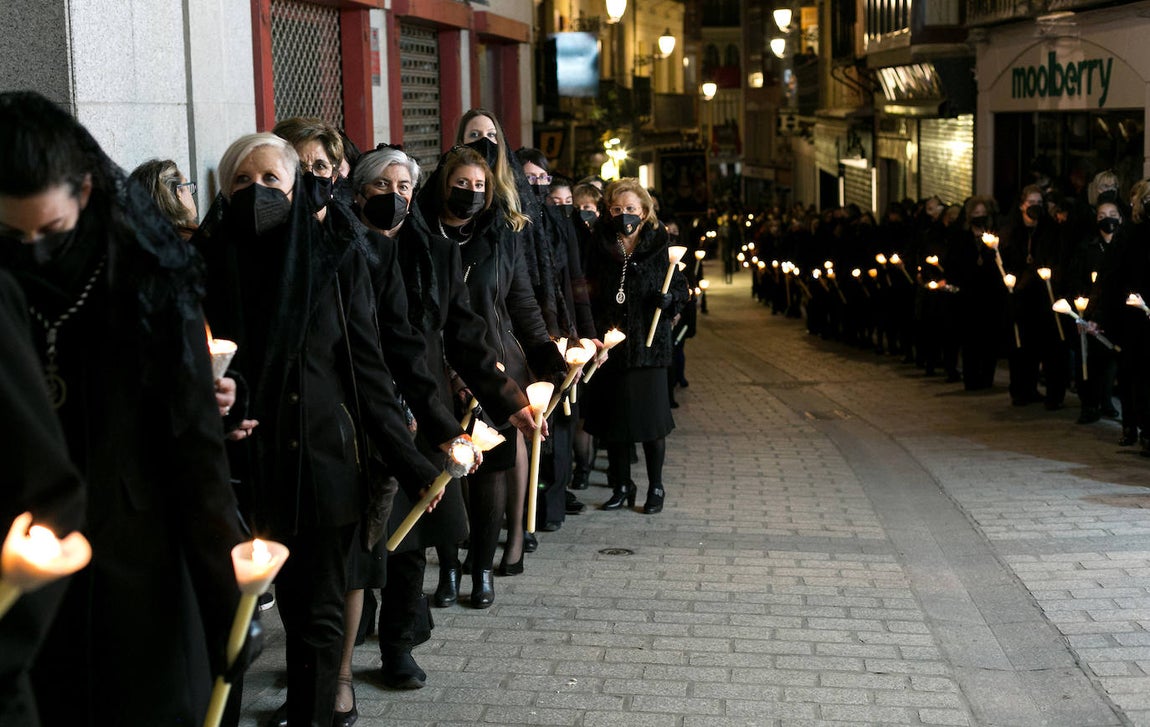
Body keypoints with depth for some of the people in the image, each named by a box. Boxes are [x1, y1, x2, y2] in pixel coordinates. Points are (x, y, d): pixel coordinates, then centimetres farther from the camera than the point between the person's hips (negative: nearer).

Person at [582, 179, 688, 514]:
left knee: (650, 417, 0)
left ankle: (656, 487, 16)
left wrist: (668, 298, -17)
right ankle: (621, 486, 23)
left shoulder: (659, 244, -2)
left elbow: (681, 286, 5)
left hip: (648, 343, -2)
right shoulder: (601, 244, 3)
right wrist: (594, 333, -8)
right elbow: (591, 291, 4)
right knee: (613, 416, 8)